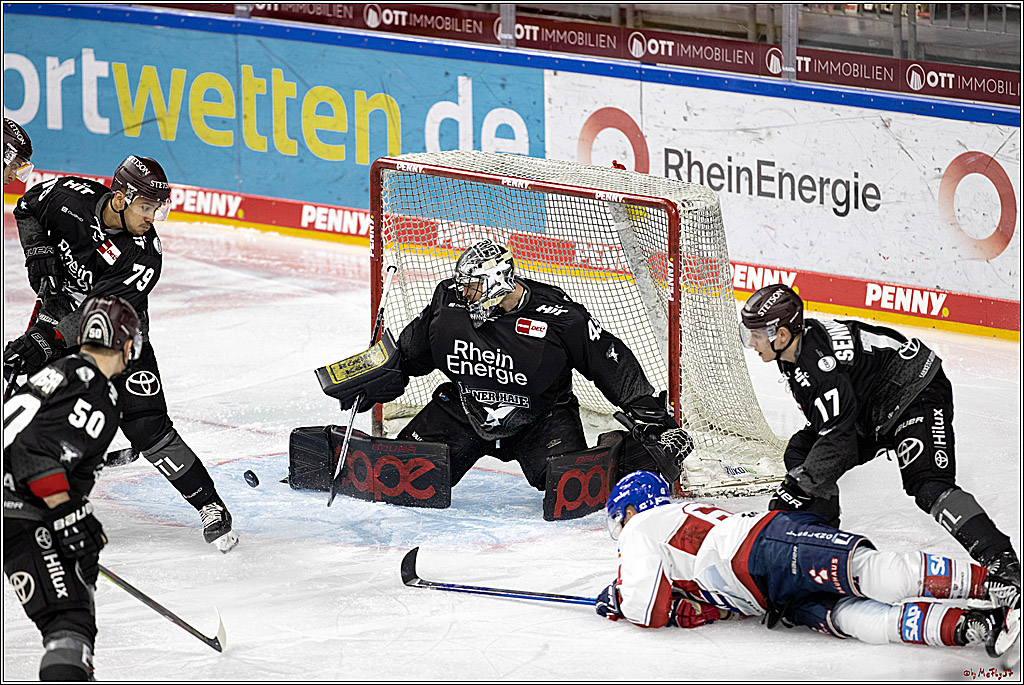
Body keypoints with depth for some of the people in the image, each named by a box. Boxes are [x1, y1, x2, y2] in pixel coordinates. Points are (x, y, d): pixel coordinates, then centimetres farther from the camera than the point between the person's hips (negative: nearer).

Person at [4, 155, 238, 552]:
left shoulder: (145, 258, -27)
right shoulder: (71, 196, -19)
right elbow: (27, 208, 4)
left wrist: (45, 340, -42)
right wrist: (39, 253, -11)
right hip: (60, 308, 3)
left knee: (146, 426, -13)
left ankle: (210, 507, -2)